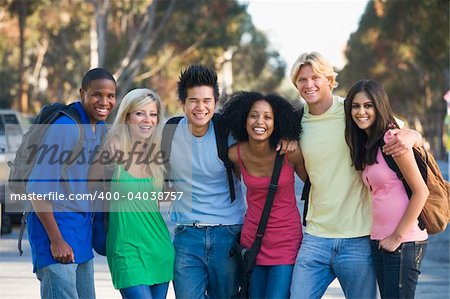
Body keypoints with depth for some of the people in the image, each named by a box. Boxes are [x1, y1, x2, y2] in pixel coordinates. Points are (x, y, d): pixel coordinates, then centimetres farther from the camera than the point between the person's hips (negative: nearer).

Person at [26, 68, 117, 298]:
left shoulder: (101, 128, 9)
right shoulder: (64, 127, -17)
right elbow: (38, 188, -19)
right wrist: (56, 240, -19)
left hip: (82, 228, 9)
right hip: (55, 224, -9)